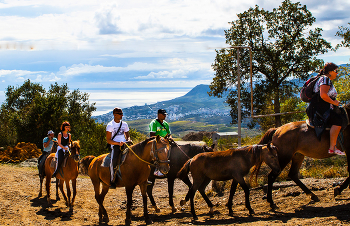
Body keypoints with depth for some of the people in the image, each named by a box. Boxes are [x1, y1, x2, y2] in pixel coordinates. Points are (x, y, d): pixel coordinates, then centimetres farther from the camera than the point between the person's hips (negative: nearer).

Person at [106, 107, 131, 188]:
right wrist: (118, 143, -16)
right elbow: (108, 140, -2)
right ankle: (113, 181, -25)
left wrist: (128, 139, 2)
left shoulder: (124, 124, 17)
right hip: (115, 146, -5)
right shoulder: (110, 125, 1)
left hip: (125, 145, 5)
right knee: (114, 160, -30)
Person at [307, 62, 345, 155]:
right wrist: (333, 102, -11)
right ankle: (332, 148, -32)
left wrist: (334, 102, 22)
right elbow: (323, 95, -22)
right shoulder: (325, 79, -8)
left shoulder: (328, 80, 25)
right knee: (337, 120, -26)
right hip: (318, 108, -11)